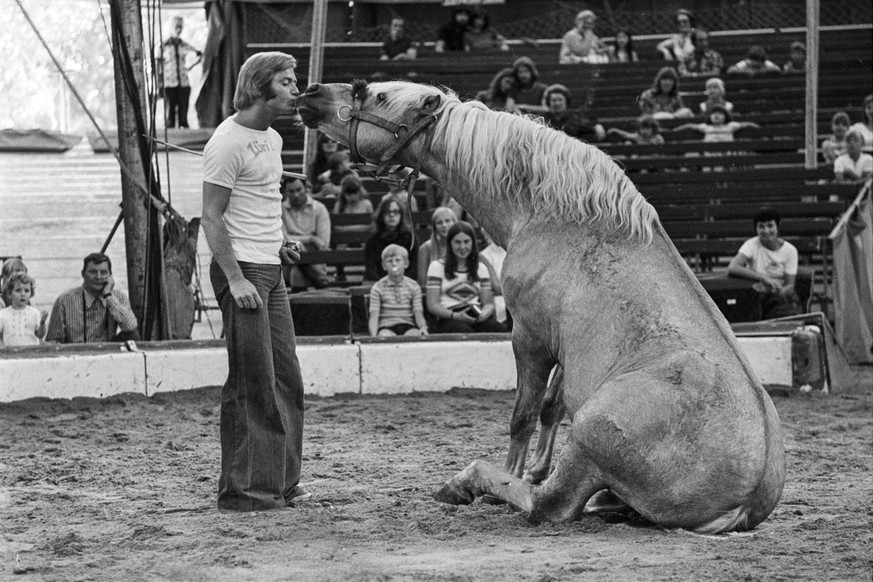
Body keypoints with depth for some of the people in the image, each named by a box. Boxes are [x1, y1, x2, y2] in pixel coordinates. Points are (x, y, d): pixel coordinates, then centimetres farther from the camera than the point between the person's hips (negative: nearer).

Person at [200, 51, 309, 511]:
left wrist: (278, 246, 10)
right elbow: (212, 218, -15)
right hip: (241, 270, -9)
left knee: (286, 379, 10)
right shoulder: (228, 142, -13)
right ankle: (243, 489, -1)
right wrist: (236, 279, -21)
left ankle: (280, 482, 18)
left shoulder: (271, 139, 16)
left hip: (270, 270, 9)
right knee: (252, 385, -7)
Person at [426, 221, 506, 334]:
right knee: (464, 330, -41)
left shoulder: (481, 268, 23)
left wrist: (484, 313, -10)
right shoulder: (437, 266, 11)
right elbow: (432, 305, 3)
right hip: (449, 319, -3)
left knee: (498, 329, -34)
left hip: (477, 319, 3)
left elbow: (488, 303, 17)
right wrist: (454, 315, -17)